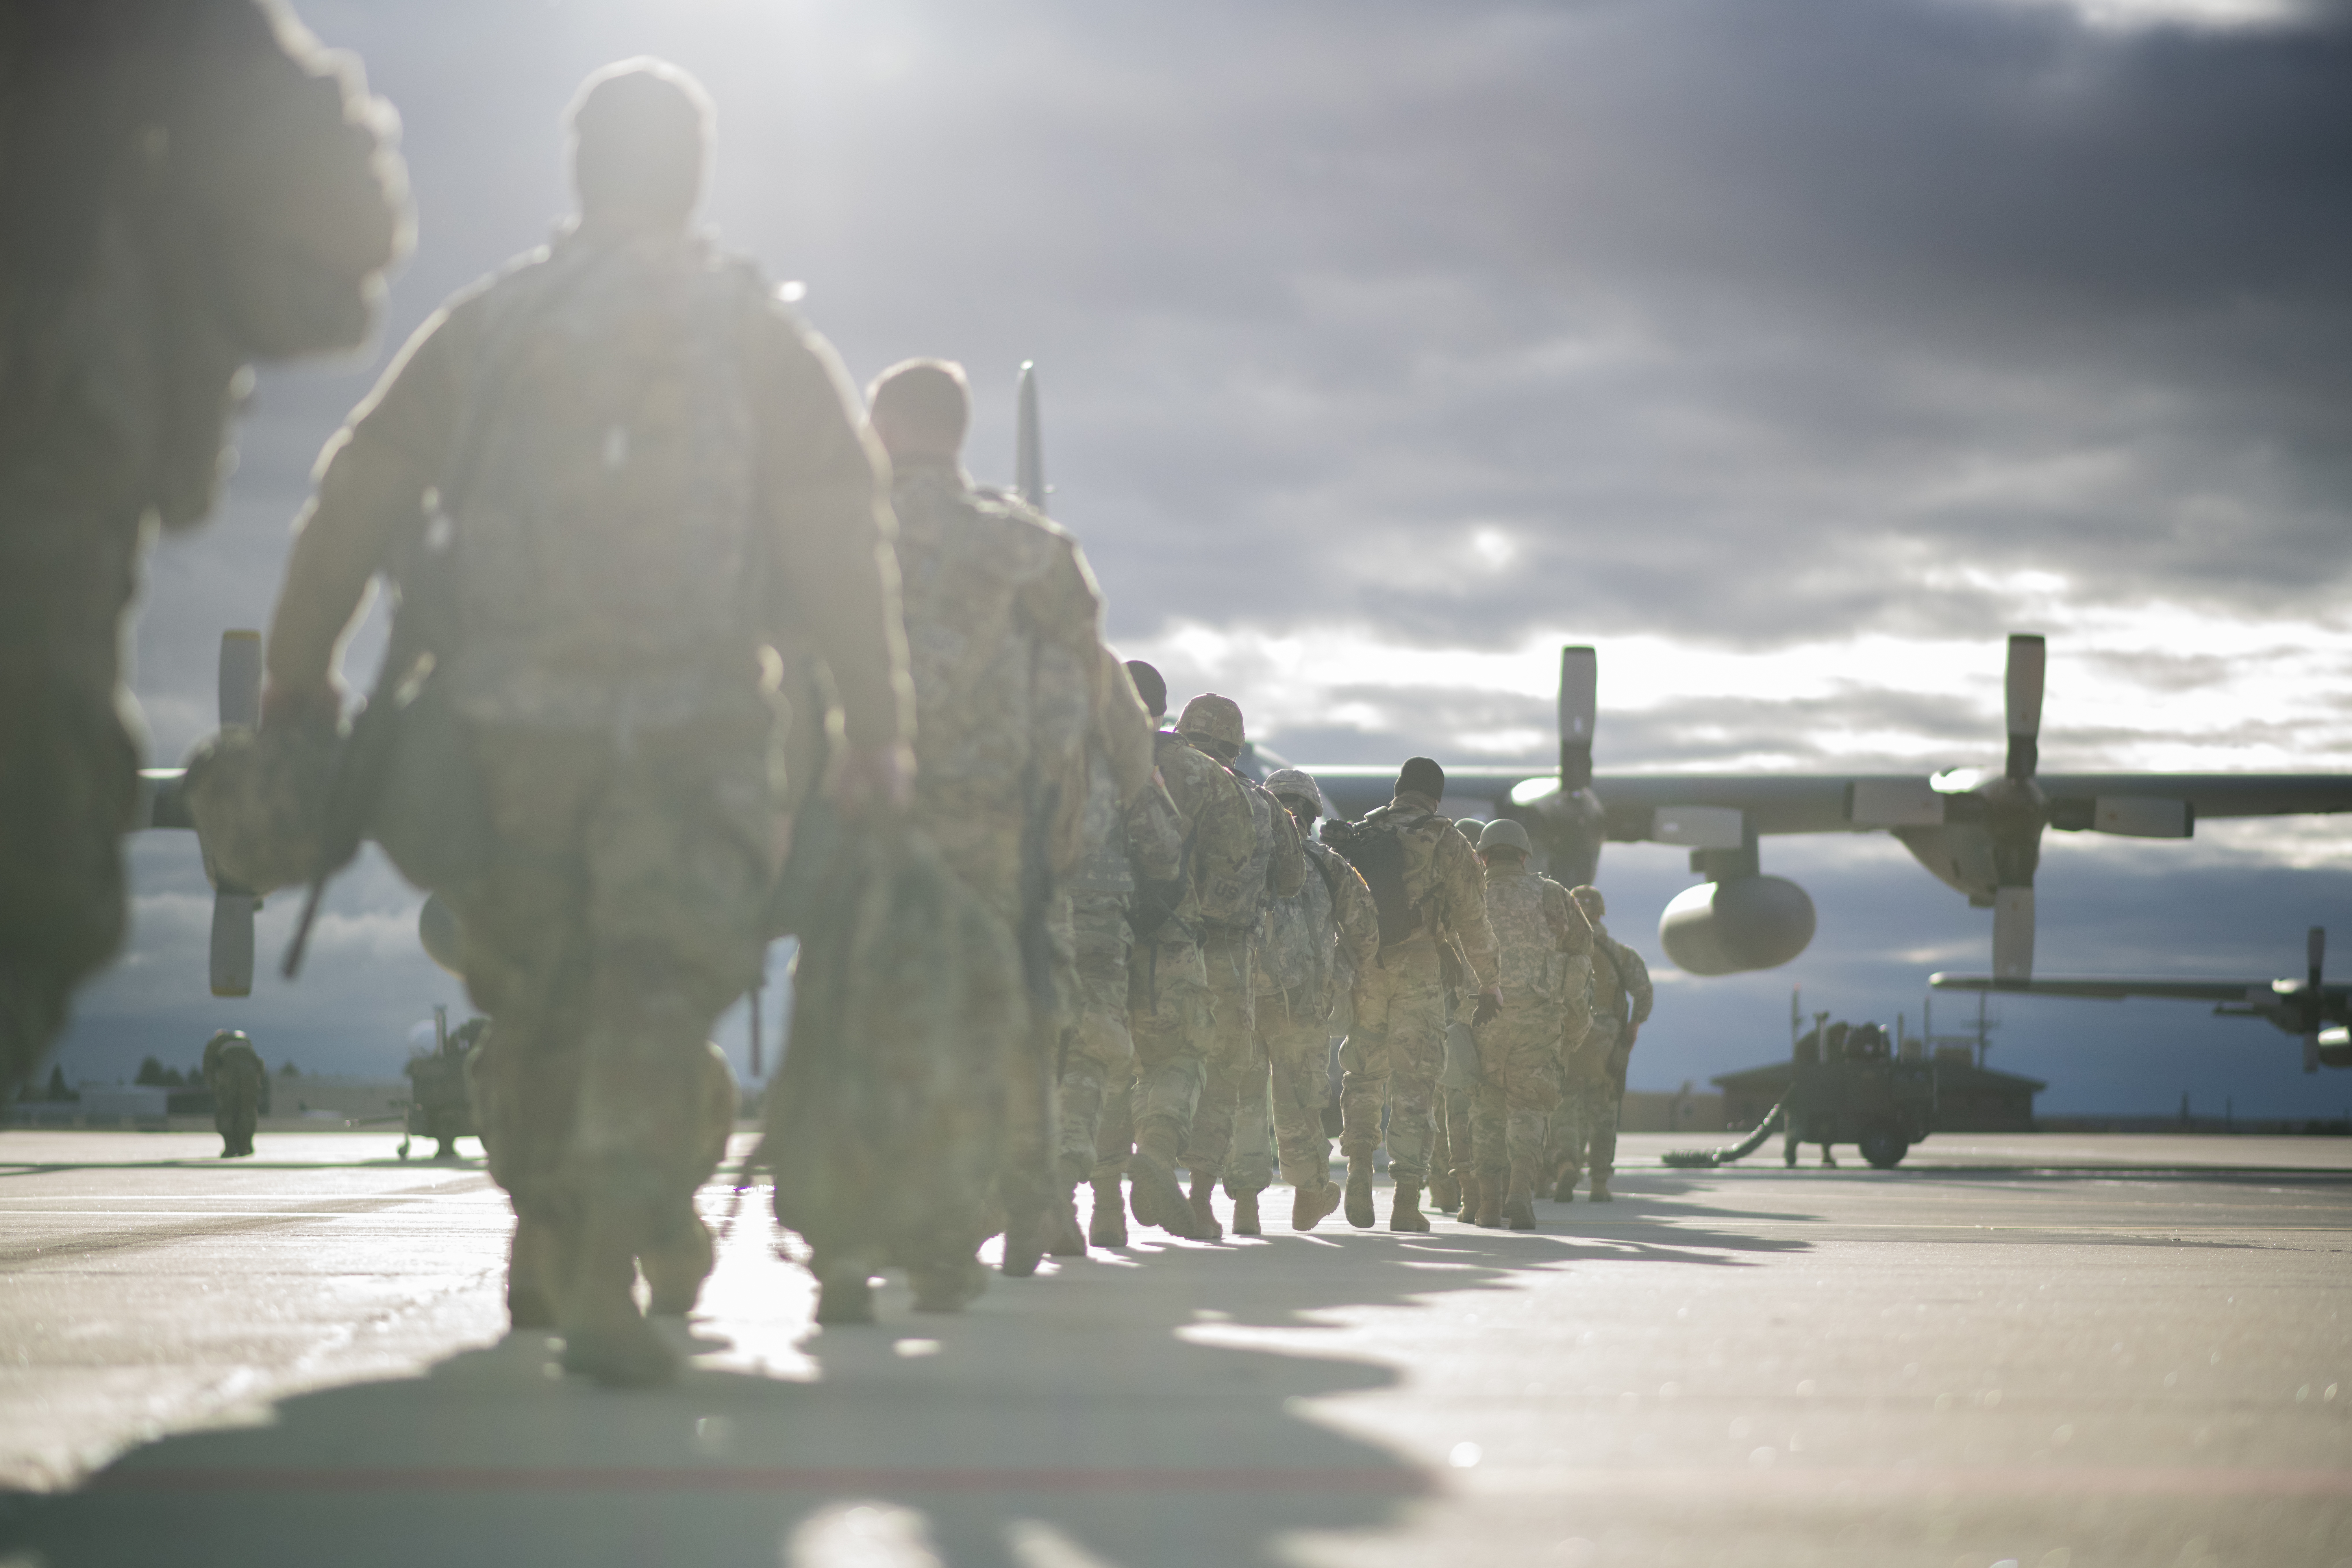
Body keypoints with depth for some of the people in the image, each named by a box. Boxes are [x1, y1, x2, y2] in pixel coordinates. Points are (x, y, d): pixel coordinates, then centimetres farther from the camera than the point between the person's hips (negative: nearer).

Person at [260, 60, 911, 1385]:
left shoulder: (482, 329, 8)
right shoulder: (765, 342, 5)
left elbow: (357, 495, 6)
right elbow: (842, 533, -3)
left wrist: (299, 677, 11)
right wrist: (880, 724, -2)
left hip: (504, 717, 2)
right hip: (692, 725, -2)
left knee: (530, 990, 17)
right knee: (659, 989, -5)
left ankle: (545, 1250, 30)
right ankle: (606, 1271, -22)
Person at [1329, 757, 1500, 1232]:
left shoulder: (1357, 837, 12)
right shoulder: (1445, 842, 0)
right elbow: (1472, 919, 1)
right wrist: (1489, 983, 10)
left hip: (1362, 970, 3)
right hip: (1417, 973, -3)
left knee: (1364, 1073, 17)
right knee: (1413, 1084, 0)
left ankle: (1359, 1161, -5)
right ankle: (1406, 1201, -3)